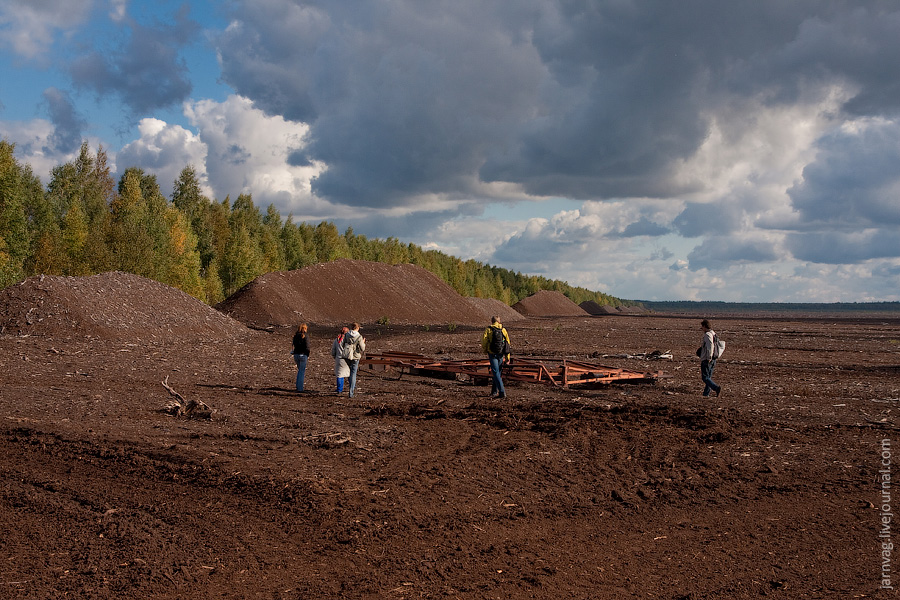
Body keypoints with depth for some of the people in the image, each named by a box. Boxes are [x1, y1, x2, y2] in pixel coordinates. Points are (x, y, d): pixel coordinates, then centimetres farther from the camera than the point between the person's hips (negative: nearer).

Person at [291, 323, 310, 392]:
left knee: (300, 370, 21)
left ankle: (298, 386, 17)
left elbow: (293, 344, 7)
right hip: (303, 355, -5)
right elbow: (307, 347, -14)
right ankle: (300, 388, 2)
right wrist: (308, 355, -4)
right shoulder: (305, 336, -12)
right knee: (302, 371, 2)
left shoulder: (295, 336, 5)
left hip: (296, 354, 5)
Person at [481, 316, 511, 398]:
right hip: (501, 354, 4)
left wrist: (485, 351, 13)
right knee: (497, 372, 16)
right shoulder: (503, 330, 5)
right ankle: (494, 391, 22)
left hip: (492, 354, -4)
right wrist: (507, 356, 7)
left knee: (496, 373, -3)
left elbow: (484, 342, -7)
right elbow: (507, 343, 3)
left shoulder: (488, 330, -4)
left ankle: (502, 392, -12)